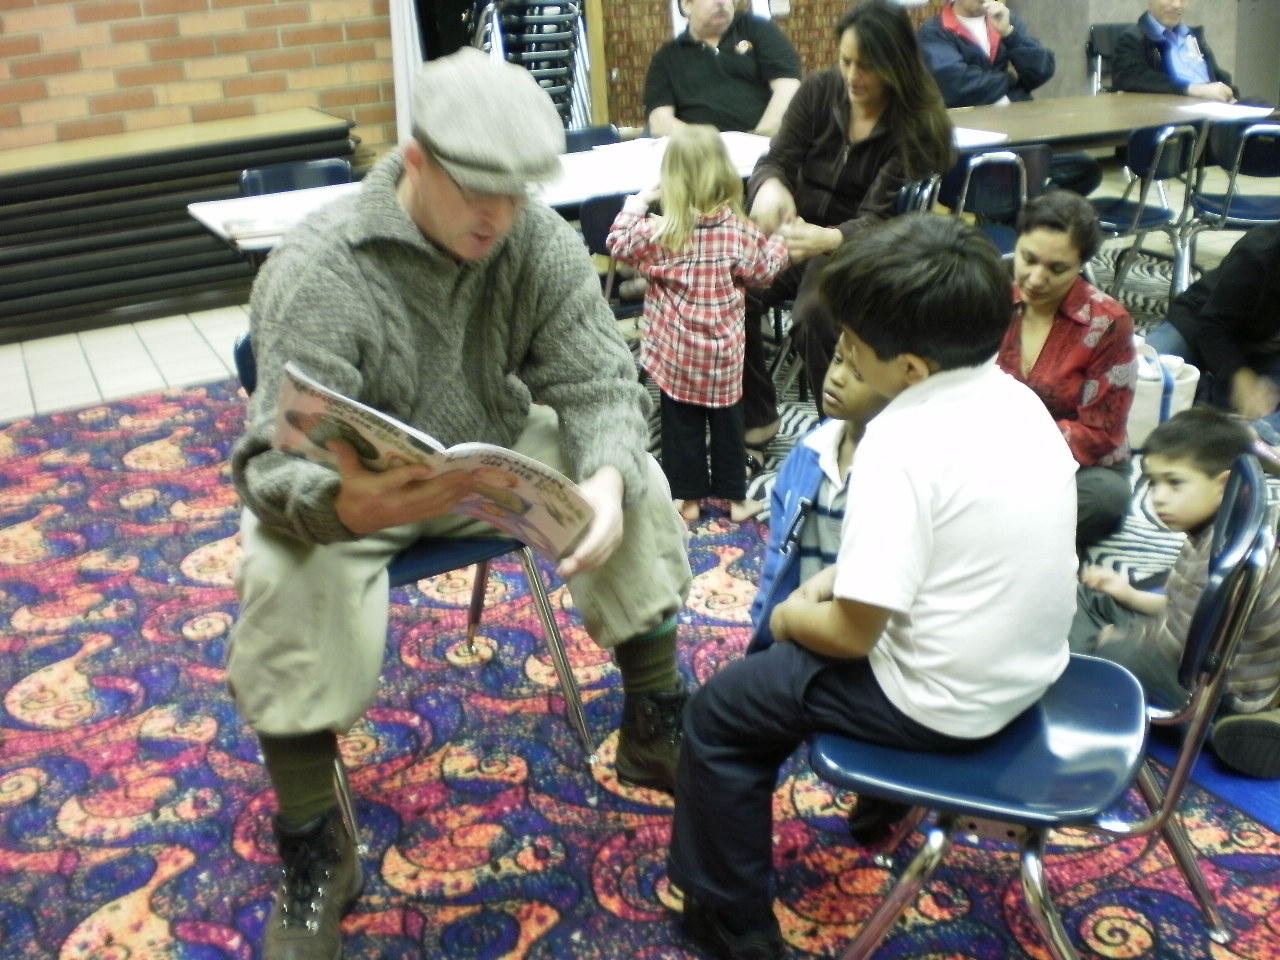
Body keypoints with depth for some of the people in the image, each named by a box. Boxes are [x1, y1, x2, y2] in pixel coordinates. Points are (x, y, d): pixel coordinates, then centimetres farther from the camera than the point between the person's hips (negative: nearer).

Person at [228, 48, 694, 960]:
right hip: (345, 484, -3)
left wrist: (604, 478, -40)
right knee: (286, 580, -32)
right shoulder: (318, 272, -29)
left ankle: (655, 732, 5)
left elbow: (597, 382, -16)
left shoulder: (543, 241, -16)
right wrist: (348, 508, -59)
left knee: (637, 485, -15)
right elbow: (280, 466, -35)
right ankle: (317, 857, -11)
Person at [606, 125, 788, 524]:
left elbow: (618, 242, 3)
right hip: (724, 350, 1)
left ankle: (687, 497, 21)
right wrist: (781, 241, 18)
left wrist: (638, 200, 11)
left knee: (681, 423, 12)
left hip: (675, 352, 0)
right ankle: (735, 497, 23)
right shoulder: (738, 230, -12)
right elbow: (763, 270, 2)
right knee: (726, 420, 13)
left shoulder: (658, 232, -14)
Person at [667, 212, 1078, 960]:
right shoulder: (1015, 398, -2)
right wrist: (838, 577, 8)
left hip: (944, 703, -9)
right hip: (1032, 666, 9)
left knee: (721, 711, 9)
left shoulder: (903, 442, -27)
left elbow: (853, 633, -23)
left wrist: (790, 616, -3)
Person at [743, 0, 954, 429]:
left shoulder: (919, 127, -10)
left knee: (813, 315, -35)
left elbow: (878, 217, -16)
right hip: (794, 234, 4)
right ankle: (751, 418, -7)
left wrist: (827, 239, -40)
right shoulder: (820, 90, 1)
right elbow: (776, 161, -1)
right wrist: (769, 187, -29)